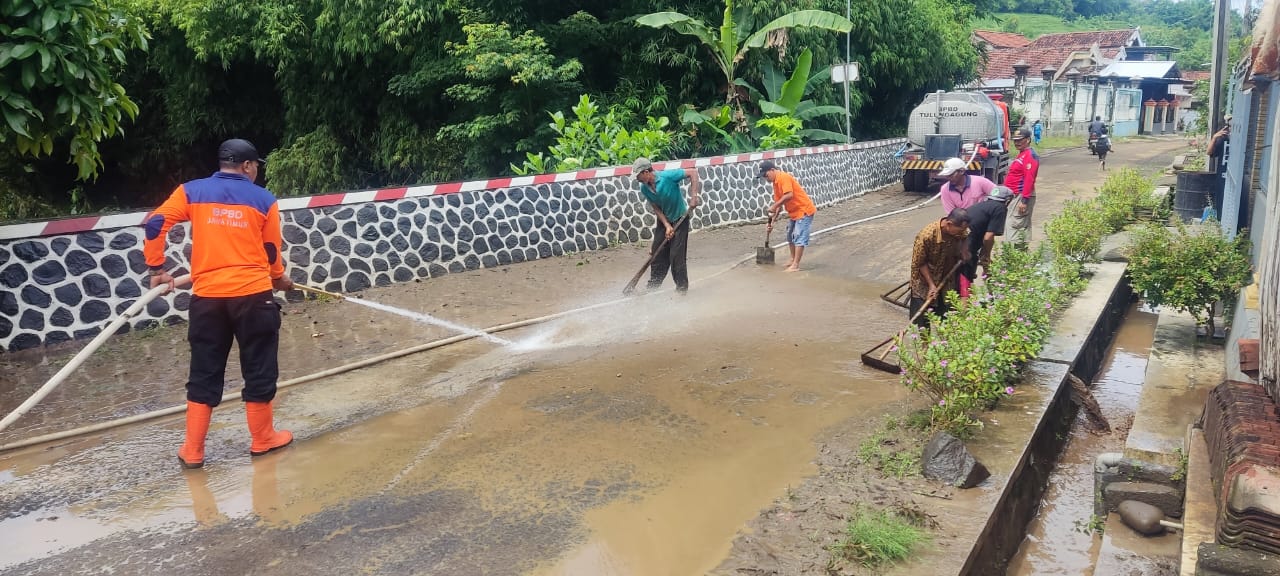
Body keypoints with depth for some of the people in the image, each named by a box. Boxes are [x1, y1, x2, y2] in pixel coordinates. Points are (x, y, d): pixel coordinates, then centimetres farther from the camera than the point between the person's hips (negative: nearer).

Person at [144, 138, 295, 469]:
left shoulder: (191, 191, 6)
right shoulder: (264, 200, 3)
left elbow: (154, 224, -4)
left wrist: (157, 269, 6)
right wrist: (279, 279, 28)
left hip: (207, 296, 2)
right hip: (253, 294, -2)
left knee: (204, 374, 11)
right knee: (259, 369, 11)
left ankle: (193, 451, 14)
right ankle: (262, 440, 22)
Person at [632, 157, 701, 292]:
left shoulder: (668, 176, -28)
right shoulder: (644, 188, -10)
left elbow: (693, 172, -24)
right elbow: (656, 208, -5)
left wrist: (694, 196, -30)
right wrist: (667, 226, -16)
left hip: (680, 219, -5)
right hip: (663, 220, 5)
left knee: (677, 255, -7)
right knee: (658, 253, 7)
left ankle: (682, 288, 6)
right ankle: (653, 285, 22)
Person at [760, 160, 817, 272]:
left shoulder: (784, 177, -19)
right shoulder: (775, 182, 10)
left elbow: (789, 195, -31)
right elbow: (779, 203, 11)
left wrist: (774, 206, -26)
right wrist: (772, 221, 6)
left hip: (804, 210, -11)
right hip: (795, 212, 11)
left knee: (799, 237, -11)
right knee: (790, 236, 20)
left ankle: (795, 265, -12)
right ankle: (793, 260, 31)